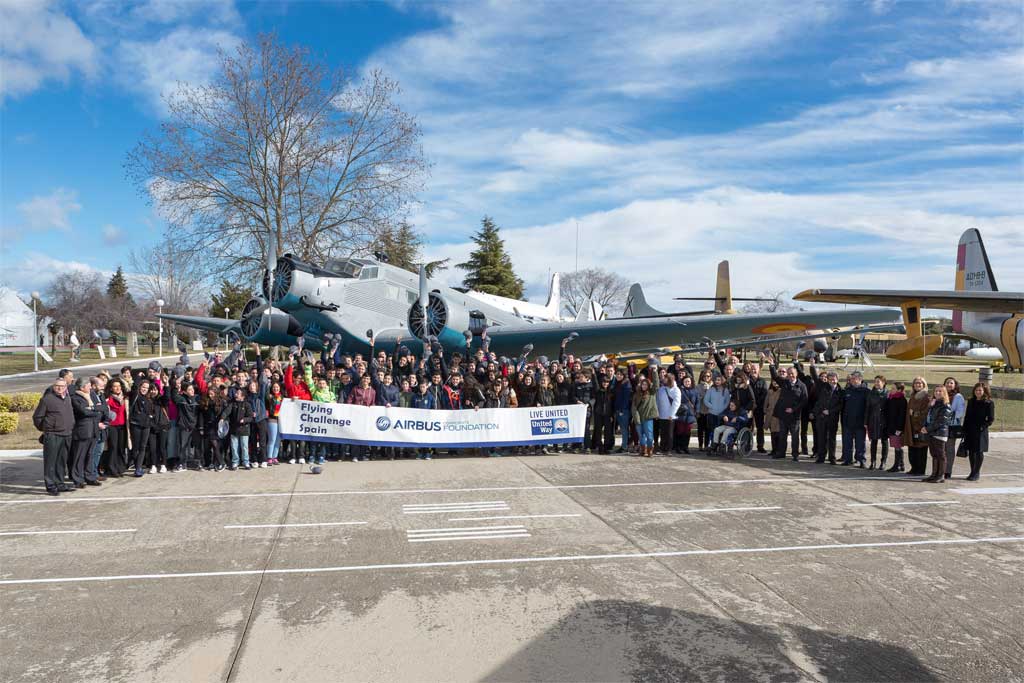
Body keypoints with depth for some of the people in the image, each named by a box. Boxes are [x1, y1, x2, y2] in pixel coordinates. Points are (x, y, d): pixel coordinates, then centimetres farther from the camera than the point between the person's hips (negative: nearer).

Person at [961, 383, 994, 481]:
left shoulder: (989, 403, -5)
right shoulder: (971, 402, 11)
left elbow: (991, 419, -7)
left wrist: (982, 427, -17)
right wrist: (965, 430, 8)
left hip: (981, 432, -5)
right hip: (970, 431, 5)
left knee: (979, 452, 1)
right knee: (971, 451, 9)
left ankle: (976, 473, 10)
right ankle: (973, 472, 20)